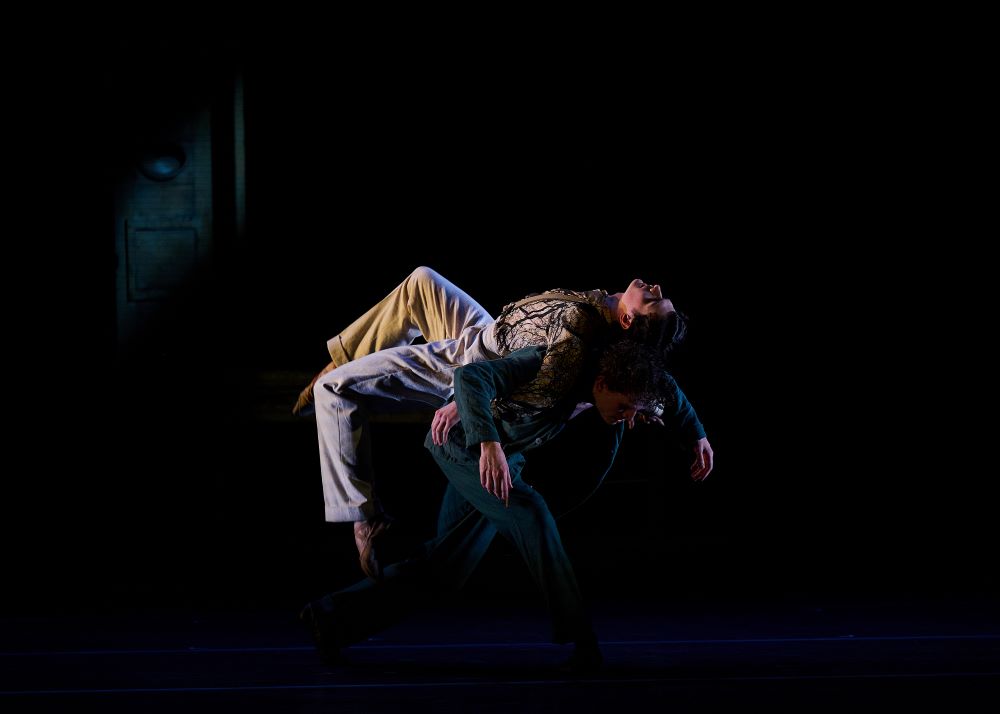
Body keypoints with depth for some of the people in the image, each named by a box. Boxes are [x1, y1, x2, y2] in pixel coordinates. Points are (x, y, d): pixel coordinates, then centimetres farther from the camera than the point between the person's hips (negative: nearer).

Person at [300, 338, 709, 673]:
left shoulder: (613, 377, -10)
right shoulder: (552, 368, -34)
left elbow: (664, 386, 12)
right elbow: (470, 377, -44)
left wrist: (697, 436, 9)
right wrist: (490, 444, -54)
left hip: (499, 458, 8)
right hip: (463, 442, -8)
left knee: (445, 565, 6)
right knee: (530, 514, -27)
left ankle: (334, 618, 11)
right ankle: (578, 638, -20)